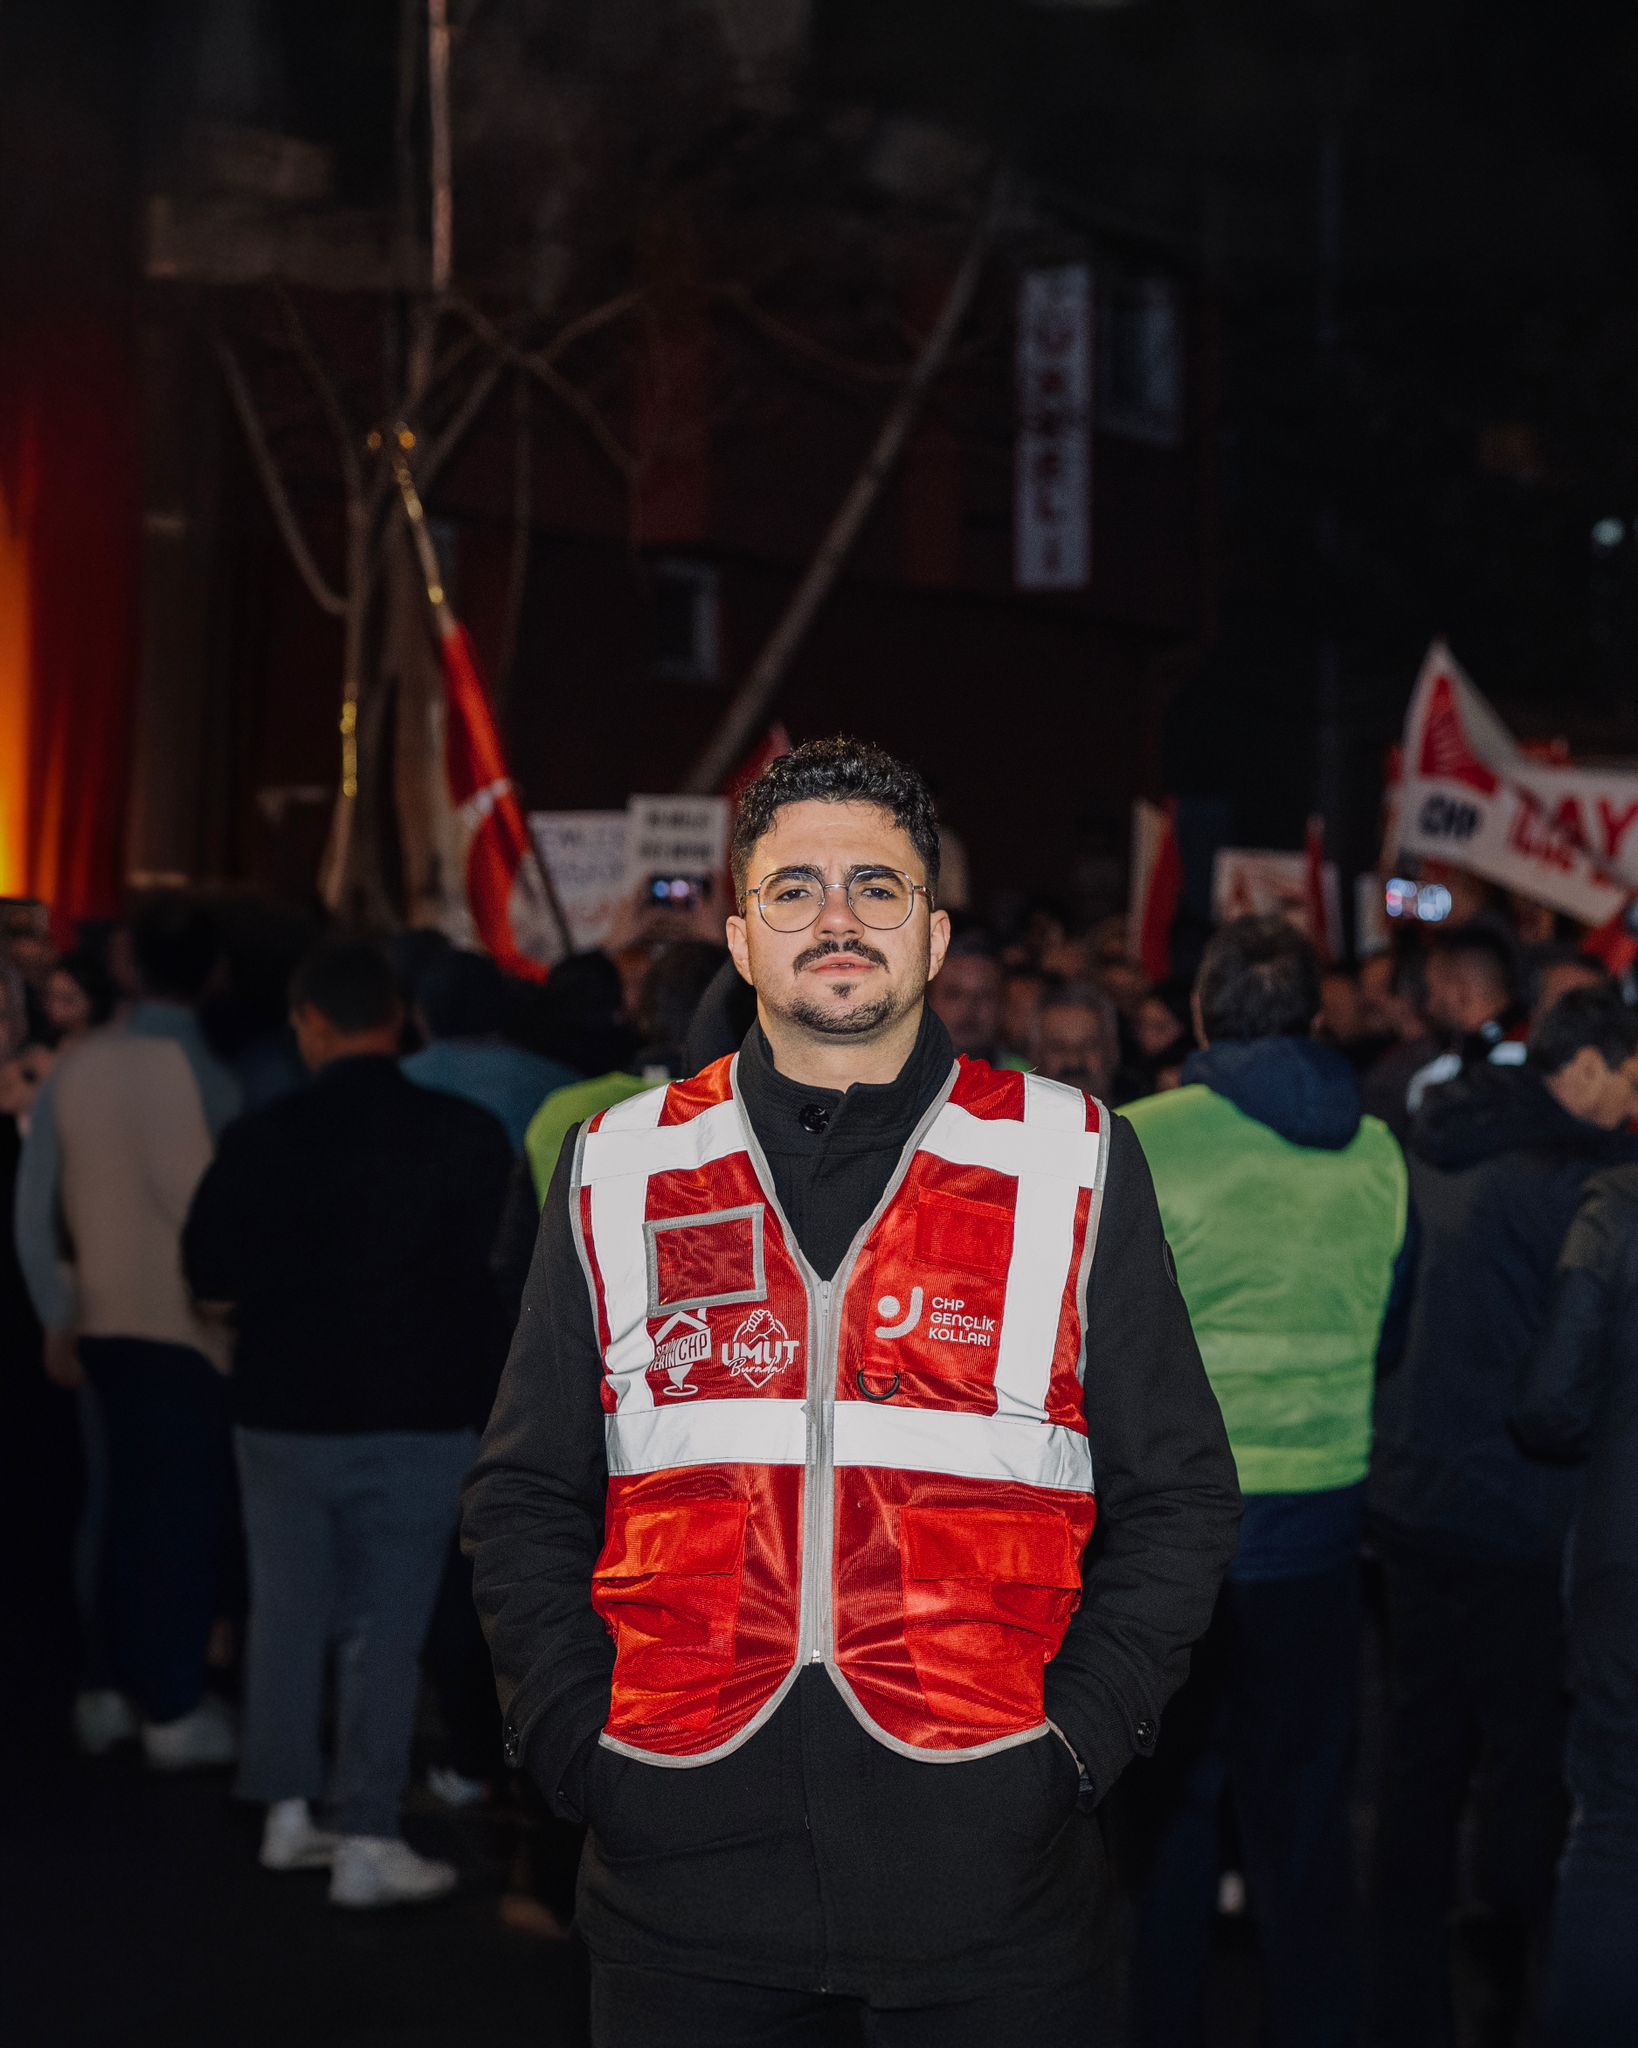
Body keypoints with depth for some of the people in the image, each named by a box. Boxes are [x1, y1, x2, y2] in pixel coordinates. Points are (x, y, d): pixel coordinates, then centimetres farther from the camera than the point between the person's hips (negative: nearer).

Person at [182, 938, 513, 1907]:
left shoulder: (263, 1137, -8)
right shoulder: (469, 1136, -10)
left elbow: (208, 1271, 1)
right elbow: (499, 1270, -1)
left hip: (285, 1413, 2)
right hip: (419, 1416, -2)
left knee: (288, 1611, 16)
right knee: (387, 1629, 3)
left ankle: (289, 1812, 24)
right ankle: (367, 1839, 3)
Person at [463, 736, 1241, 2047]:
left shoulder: (1074, 1166, 4)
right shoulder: (621, 1172, 7)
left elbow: (1178, 1497, 7)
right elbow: (527, 1498, 12)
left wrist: (1077, 1739, -4)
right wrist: (579, 1743, 0)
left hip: (991, 1875, -1)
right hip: (685, 1867, 1)